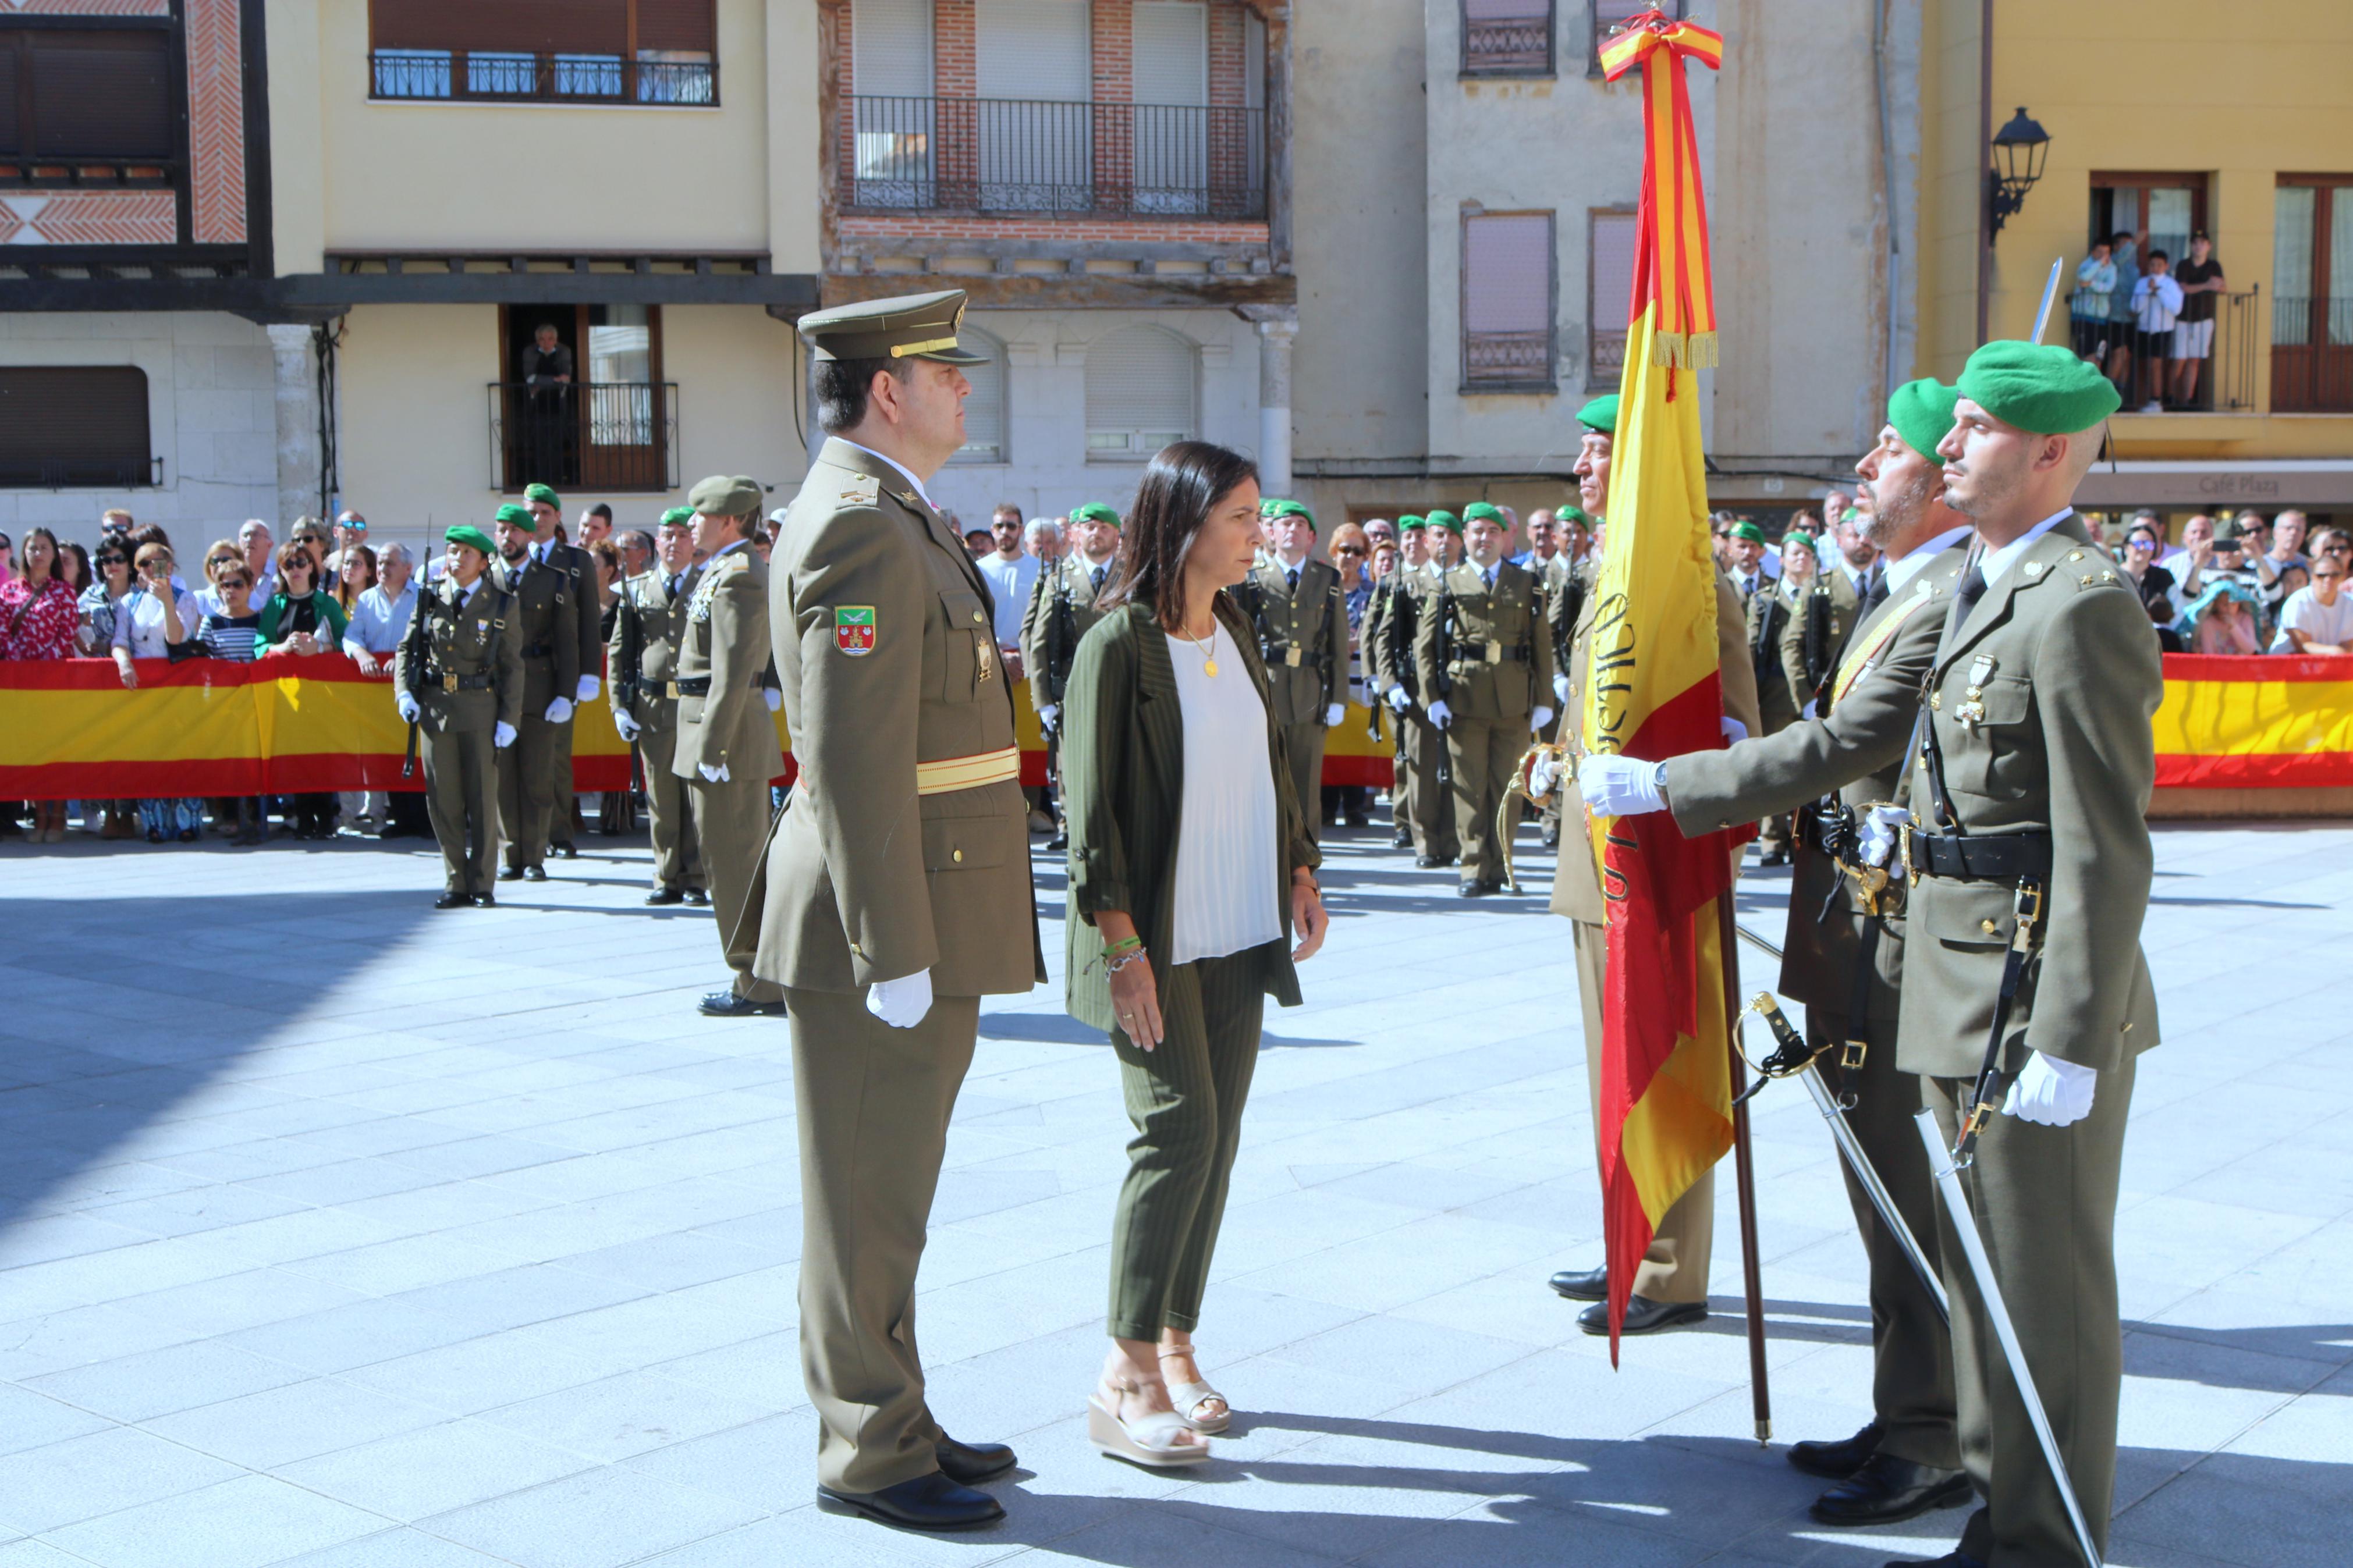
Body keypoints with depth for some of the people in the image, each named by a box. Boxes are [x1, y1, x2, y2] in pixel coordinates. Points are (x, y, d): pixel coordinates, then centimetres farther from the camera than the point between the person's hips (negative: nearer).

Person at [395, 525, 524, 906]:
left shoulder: (501, 605, 1)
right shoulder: (430, 598, 7)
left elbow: (512, 666, 0)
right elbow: (406, 647, 12)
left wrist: (509, 718, -6)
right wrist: (404, 693, -3)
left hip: (481, 708, -2)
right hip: (434, 706, 3)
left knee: (482, 799, 1)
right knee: (443, 801, 5)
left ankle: (482, 885, 10)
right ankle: (456, 884, 14)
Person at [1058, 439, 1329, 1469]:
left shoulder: (1237, 633, 11)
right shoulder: (1119, 644, -11)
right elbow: (1091, 804, -13)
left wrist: (1301, 871, 14)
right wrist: (1123, 942, -16)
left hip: (1239, 937, 7)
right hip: (1156, 940, -7)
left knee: (1217, 1138, 7)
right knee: (1180, 1131, -12)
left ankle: (1175, 1347, 18)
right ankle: (1124, 1382, -4)